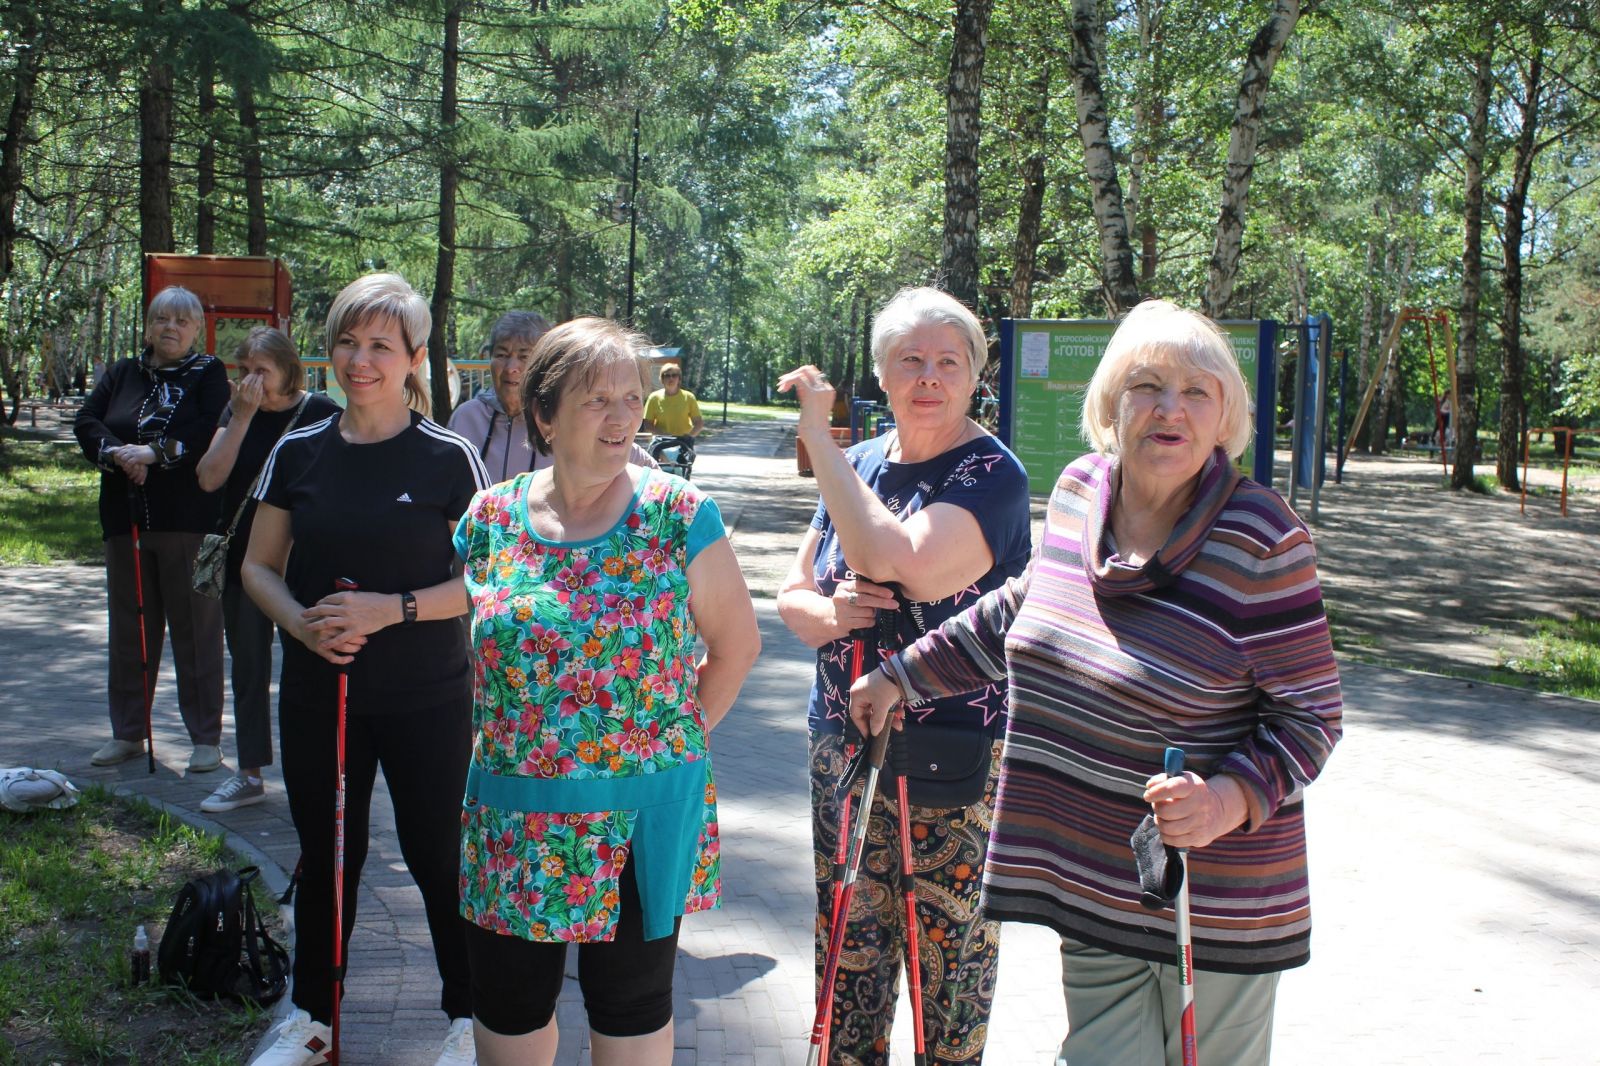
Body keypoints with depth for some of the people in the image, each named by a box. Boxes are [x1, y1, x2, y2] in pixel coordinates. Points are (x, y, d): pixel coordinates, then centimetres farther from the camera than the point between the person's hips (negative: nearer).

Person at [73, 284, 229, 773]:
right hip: (126, 521, 5)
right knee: (129, 628, 11)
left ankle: (207, 737, 7)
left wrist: (155, 451, -22)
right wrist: (117, 453, -16)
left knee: (196, 628, -1)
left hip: (189, 521, -4)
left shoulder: (209, 374, 2)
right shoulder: (122, 375, 15)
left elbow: (212, 431, -14)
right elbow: (85, 422, 3)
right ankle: (127, 733, 22)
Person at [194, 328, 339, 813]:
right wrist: (242, 416, -15)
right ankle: (249, 776, 26)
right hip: (243, 562, 5)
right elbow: (209, 478, -8)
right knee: (247, 671, 13)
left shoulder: (321, 414, -9)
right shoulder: (236, 412, 4)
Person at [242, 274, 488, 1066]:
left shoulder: (449, 458, -7)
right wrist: (299, 619, -11)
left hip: (425, 700, -3)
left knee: (437, 856, 6)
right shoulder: (298, 453, 3)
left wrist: (394, 608, -20)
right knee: (323, 857, 16)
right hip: (316, 694, 3)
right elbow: (258, 565, 8)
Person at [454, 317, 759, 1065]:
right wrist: (495, 739, 6)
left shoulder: (680, 516, -9)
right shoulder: (490, 518, -1)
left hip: (643, 811, -2)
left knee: (632, 1003, 15)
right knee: (509, 1004, 17)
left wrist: (679, 735, -3)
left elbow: (736, 645, -1)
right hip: (513, 815, 3)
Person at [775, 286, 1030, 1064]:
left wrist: (817, 436, -21)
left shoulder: (992, 475, -12)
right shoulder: (858, 464, 9)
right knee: (848, 943, 15)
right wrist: (827, 613, -12)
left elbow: (895, 559, -28)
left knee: (949, 950, 6)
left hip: (956, 762, -5)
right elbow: (793, 594, 12)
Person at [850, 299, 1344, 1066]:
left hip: (1221, 897, -4)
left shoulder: (1259, 541, -16)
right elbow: (1021, 608, 19)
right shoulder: (1078, 493, 1)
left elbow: (1311, 715, -11)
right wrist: (902, 677, 22)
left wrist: (1234, 798, -28)